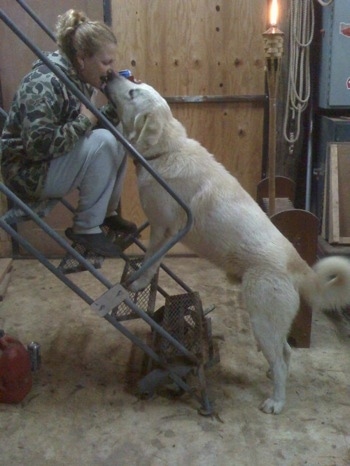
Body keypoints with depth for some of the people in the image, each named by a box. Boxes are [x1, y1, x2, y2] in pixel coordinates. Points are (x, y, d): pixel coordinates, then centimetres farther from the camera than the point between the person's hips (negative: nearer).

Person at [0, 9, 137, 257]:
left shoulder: (81, 78, 0)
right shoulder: (45, 84, -26)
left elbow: (92, 124, 8)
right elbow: (38, 145, -32)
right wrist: (84, 121, -24)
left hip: (55, 161, 9)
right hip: (27, 170, -9)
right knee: (104, 142, -26)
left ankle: (107, 211, 13)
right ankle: (86, 228, -14)